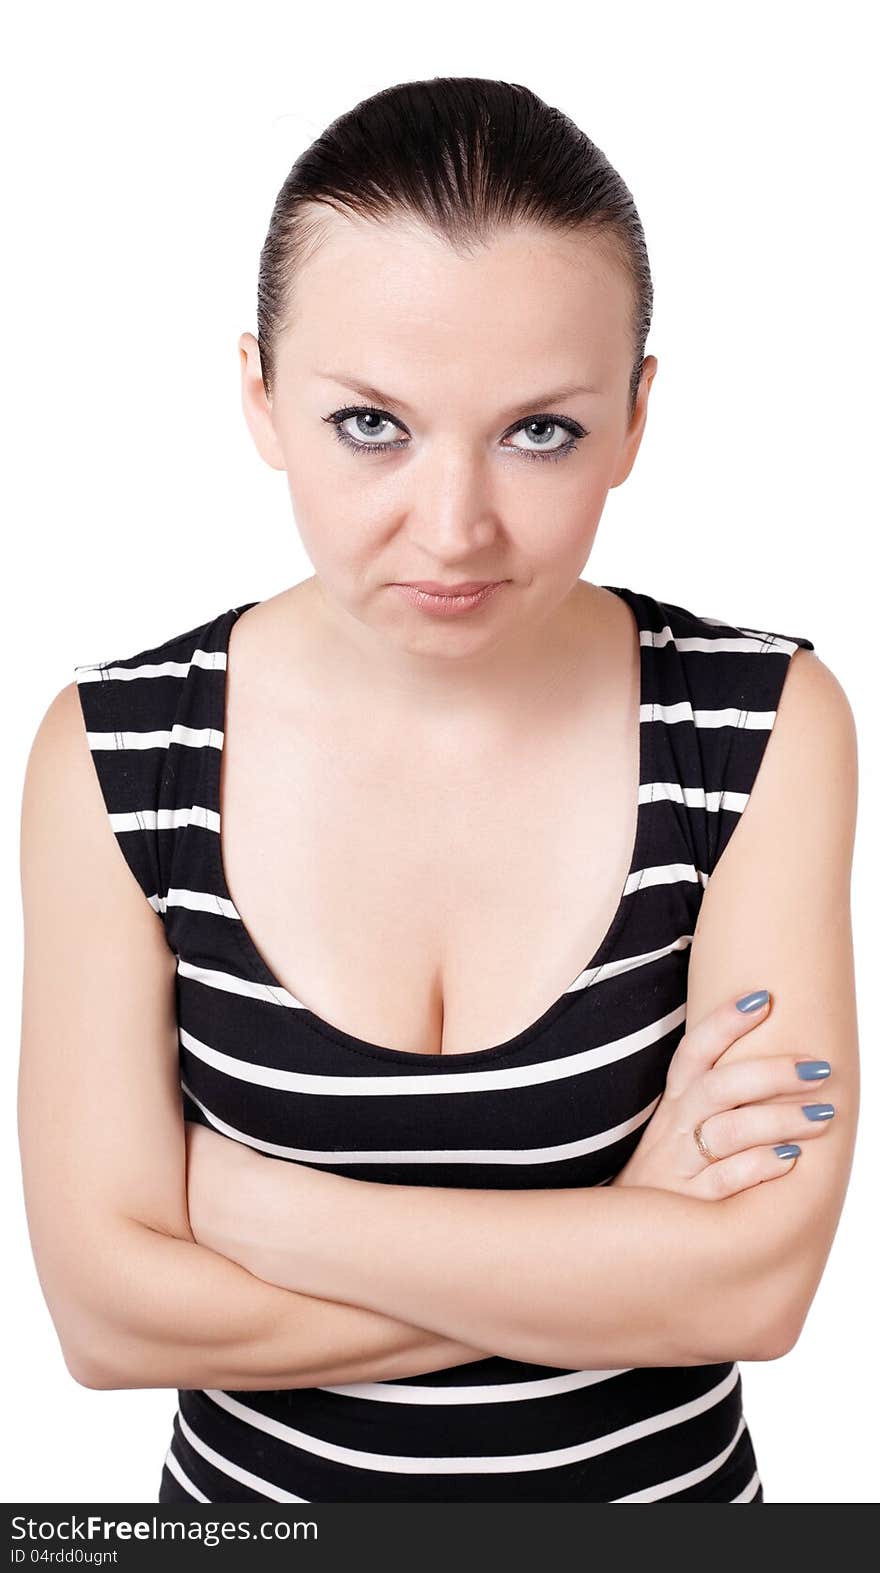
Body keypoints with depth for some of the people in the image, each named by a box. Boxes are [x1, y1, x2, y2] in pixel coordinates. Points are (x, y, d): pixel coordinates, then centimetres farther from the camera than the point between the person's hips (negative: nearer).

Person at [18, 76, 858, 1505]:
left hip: (659, 1485, 0)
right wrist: (625, 1236, -22)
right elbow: (110, 1309, -19)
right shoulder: (113, 752, -17)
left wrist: (244, 1193, -21)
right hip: (256, 1490, 1)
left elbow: (754, 1282, -22)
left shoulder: (766, 722, -18)